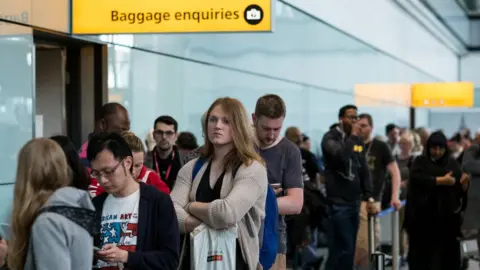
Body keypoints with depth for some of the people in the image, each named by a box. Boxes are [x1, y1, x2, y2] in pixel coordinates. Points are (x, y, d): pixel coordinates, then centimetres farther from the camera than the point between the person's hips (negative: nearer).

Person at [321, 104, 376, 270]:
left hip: (354, 202, 7)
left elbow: (364, 171, 16)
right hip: (339, 202, -7)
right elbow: (341, 155, -26)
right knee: (343, 248, -11)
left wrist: (369, 198, 7)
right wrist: (352, 137, -12)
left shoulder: (358, 141, 16)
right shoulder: (330, 138, -5)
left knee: (349, 248, 7)